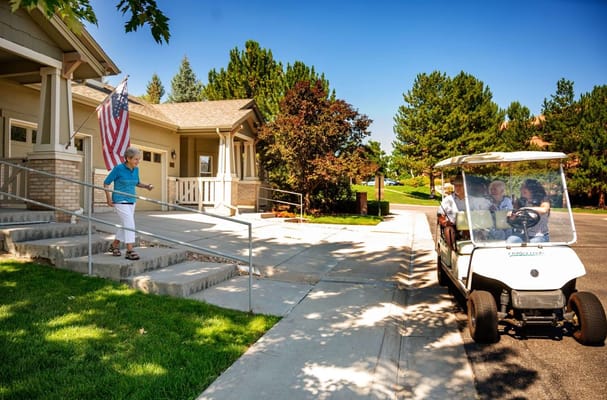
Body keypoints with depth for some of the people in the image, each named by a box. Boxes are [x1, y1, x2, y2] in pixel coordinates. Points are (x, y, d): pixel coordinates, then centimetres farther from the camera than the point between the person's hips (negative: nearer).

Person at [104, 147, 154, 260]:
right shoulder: (118, 168, -15)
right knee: (130, 224, -15)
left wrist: (146, 186, -1)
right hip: (120, 201, -7)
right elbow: (106, 183, -7)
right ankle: (130, 251, -12)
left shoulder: (136, 169, 3)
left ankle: (114, 245, 32)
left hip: (131, 201, 7)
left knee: (126, 225, 14)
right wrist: (109, 199, -11)